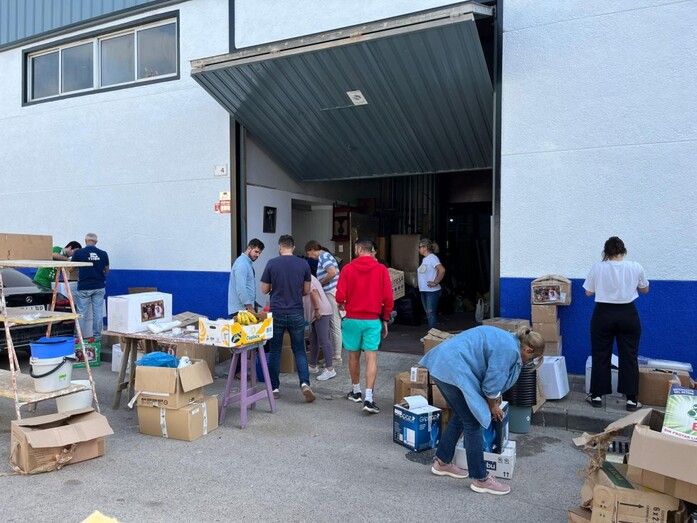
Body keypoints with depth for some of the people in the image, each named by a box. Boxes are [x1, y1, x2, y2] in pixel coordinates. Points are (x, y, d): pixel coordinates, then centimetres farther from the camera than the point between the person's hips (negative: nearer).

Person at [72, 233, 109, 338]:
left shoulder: (78, 253, -7)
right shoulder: (103, 254, -1)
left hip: (83, 287, -2)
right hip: (99, 287, 2)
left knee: (82, 313, 6)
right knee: (98, 313, 6)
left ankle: (81, 337, 11)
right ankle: (97, 336, 11)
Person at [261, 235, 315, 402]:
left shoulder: (272, 264, -5)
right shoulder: (303, 264, -2)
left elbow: (264, 289, 1)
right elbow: (307, 291, 6)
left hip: (277, 313, -1)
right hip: (296, 313, 1)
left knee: (275, 351, 11)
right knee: (299, 350, 10)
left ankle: (274, 388, 17)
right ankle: (305, 383, -6)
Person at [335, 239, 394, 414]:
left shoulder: (348, 269, -4)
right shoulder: (381, 269, -2)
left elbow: (340, 296, -7)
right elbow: (388, 298, -3)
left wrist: (342, 304, 16)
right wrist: (385, 319, 9)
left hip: (352, 319, 0)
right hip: (373, 320, 0)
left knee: (354, 355, 15)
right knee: (371, 357, 0)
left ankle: (356, 391, 30)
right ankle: (368, 398, -8)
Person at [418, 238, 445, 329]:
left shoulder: (432, 258, -13)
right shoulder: (424, 259, 14)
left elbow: (442, 270, -25)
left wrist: (435, 282, -20)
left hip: (432, 291, -9)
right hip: (424, 291, 9)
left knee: (431, 314, -8)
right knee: (428, 313, 14)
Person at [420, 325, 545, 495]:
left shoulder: (506, 340, 20)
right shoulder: (509, 350, -10)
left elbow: (492, 375, 30)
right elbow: (492, 382, -8)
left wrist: (494, 398, 33)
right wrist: (493, 406, 9)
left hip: (441, 364, 11)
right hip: (453, 370, -11)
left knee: (460, 416, 22)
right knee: (472, 423, 0)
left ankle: (442, 462, 32)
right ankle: (481, 479, 11)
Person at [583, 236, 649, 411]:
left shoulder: (597, 267, -8)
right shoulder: (635, 267, -5)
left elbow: (588, 292, 1)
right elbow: (645, 290, 10)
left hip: (603, 314, -1)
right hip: (628, 315, 1)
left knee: (600, 356, 9)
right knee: (629, 356, 9)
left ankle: (597, 396, 15)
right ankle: (631, 400, 13)